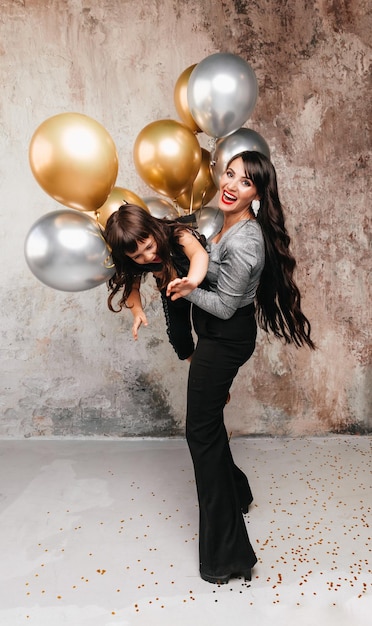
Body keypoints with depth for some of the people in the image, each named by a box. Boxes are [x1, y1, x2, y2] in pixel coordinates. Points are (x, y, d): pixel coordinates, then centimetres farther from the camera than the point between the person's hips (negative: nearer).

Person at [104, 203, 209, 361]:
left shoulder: (178, 235, -41)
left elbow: (199, 253, -59)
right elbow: (132, 286, -15)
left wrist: (192, 281, -80)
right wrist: (137, 311, -35)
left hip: (203, 282, -2)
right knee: (178, 334, 9)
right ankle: (190, 357, 44)